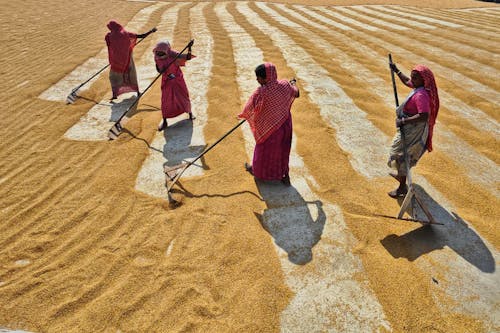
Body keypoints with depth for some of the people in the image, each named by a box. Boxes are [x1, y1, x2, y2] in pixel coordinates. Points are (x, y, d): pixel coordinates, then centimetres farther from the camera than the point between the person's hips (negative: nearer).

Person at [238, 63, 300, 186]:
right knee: (283, 149, 19)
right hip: (285, 124, 5)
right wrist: (293, 84, 34)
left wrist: (242, 115, 3)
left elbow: (249, 108, -20)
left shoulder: (261, 92, -27)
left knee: (263, 149, 18)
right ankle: (285, 175, 29)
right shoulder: (285, 85, -9)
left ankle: (257, 170, 42)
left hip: (269, 127, -5)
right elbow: (296, 93, 12)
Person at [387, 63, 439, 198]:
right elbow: (407, 81, 23)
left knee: (401, 155, 1)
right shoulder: (419, 87, 0)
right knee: (404, 153, 28)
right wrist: (397, 71, 24)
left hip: (413, 130, -10)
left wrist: (404, 121, -33)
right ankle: (401, 175, 51)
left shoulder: (421, 95, -29)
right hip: (411, 128, 10)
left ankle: (402, 188, 12)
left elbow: (424, 116, -39)